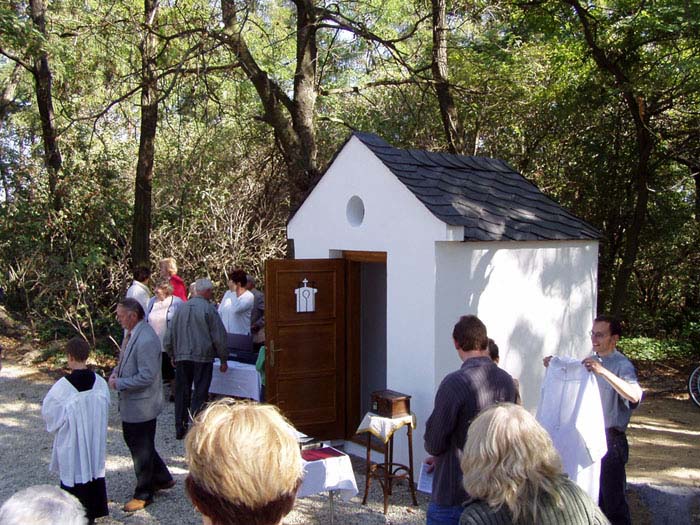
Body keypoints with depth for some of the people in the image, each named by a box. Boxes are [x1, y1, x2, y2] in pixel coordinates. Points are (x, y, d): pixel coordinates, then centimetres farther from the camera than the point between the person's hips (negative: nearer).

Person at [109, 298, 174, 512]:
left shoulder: (146, 340, -27)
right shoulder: (131, 333, 4)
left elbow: (147, 376, -28)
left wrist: (119, 383, -20)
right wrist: (116, 373, -1)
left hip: (142, 404, -10)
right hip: (130, 403, 10)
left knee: (142, 450, 7)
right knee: (132, 441, 23)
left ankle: (143, 495, 25)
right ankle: (162, 478, 38)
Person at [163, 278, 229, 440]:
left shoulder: (181, 308, 7)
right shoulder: (209, 309, -7)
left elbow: (169, 336, 12)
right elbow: (219, 336, -7)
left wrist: (172, 356, 24)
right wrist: (223, 359, 2)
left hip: (181, 357, 5)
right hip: (202, 357, -5)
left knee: (182, 393, 12)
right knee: (200, 393, 0)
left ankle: (180, 429, 18)